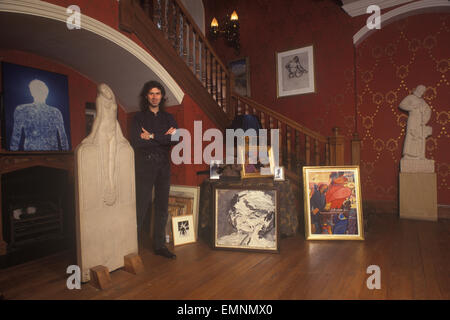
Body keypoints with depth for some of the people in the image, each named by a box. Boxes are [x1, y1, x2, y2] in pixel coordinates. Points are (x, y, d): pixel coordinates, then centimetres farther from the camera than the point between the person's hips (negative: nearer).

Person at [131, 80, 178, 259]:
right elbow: (136, 142, -11)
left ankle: (159, 245, 18)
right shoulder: (139, 117, 4)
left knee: (162, 207, 7)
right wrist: (163, 138, -9)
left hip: (164, 166, 4)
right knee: (141, 206, -7)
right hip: (145, 166, -4)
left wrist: (152, 137, -9)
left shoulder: (168, 118, 14)